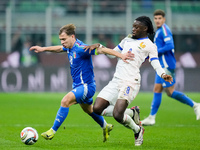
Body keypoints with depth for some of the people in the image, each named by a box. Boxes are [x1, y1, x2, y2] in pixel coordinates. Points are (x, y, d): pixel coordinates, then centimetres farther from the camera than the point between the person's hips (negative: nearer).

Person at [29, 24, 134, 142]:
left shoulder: (81, 48, -25)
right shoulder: (70, 47, 1)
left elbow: (102, 50, -29)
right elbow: (59, 48, 24)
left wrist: (121, 55, -36)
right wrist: (43, 49, 26)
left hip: (86, 86, -10)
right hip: (79, 85, 10)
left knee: (65, 101, -26)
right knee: (88, 109, 28)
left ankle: (53, 131, -23)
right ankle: (106, 127, 51)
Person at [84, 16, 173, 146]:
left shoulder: (149, 45, 2)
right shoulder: (128, 39, 21)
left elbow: (156, 65, -8)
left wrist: (163, 75, -29)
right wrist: (99, 46, 17)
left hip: (130, 82, -7)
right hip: (116, 80, 7)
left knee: (117, 115, -22)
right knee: (97, 109, -3)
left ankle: (137, 130, 10)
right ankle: (131, 113, 15)